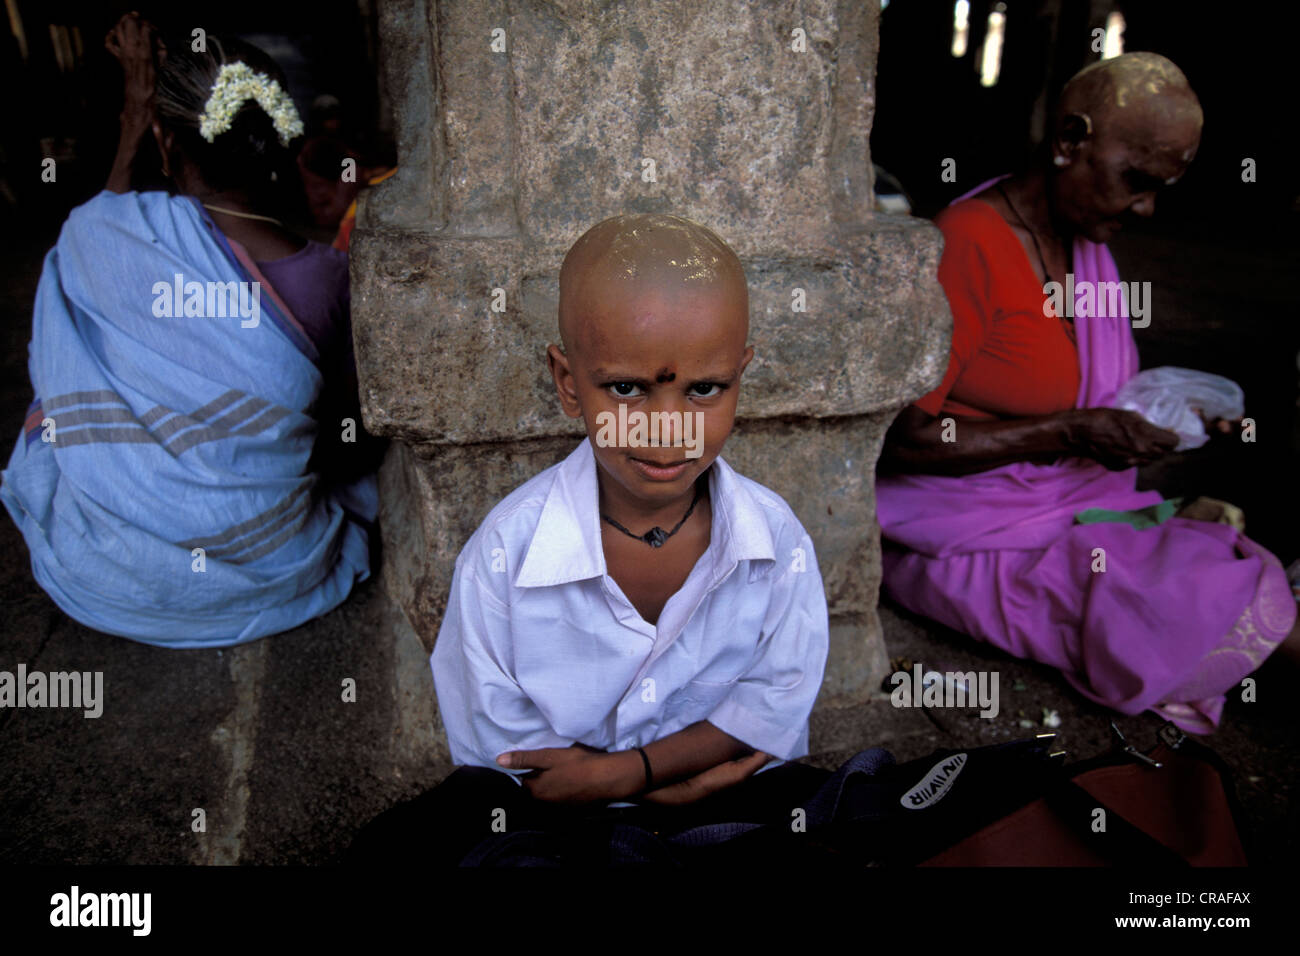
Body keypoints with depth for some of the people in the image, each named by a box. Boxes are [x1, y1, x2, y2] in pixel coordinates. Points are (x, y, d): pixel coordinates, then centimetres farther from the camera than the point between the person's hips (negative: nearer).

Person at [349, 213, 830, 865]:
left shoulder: (776, 536, -15)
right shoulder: (506, 548, -20)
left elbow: (775, 700, -8)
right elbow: (500, 743, -12)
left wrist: (625, 771, -20)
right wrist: (669, 787, -17)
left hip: (726, 788, 1)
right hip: (550, 804, 0)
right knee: (395, 847, -22)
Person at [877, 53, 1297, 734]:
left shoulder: (1085, 243, 10)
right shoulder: (968, 246, -18)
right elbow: (903, 439, -22)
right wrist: (1071, 433, -23)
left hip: (1068, 500, 9)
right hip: (970, 536, -9)